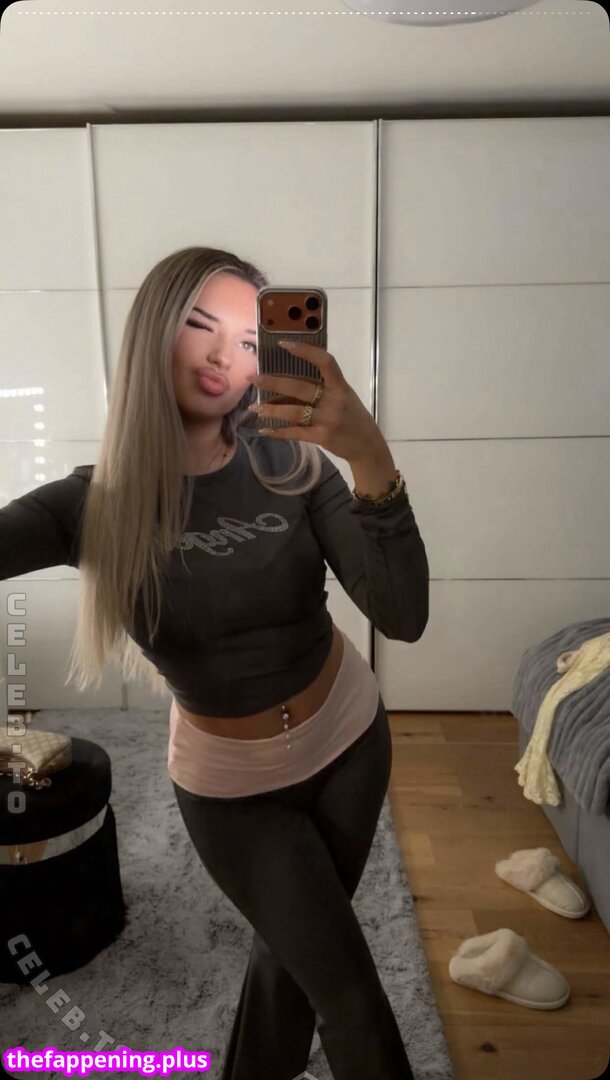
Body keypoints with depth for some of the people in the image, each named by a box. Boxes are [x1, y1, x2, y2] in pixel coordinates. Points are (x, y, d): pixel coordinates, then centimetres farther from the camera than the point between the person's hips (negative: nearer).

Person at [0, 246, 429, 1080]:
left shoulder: (292, 466, -17)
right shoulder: (95, 502, -18)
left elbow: (404, 617, -28)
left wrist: (373, 458, -42)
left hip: (349, 740, 2)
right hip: (232, 786, -2)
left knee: (294, 944, 25)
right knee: (353, 1003, 10)